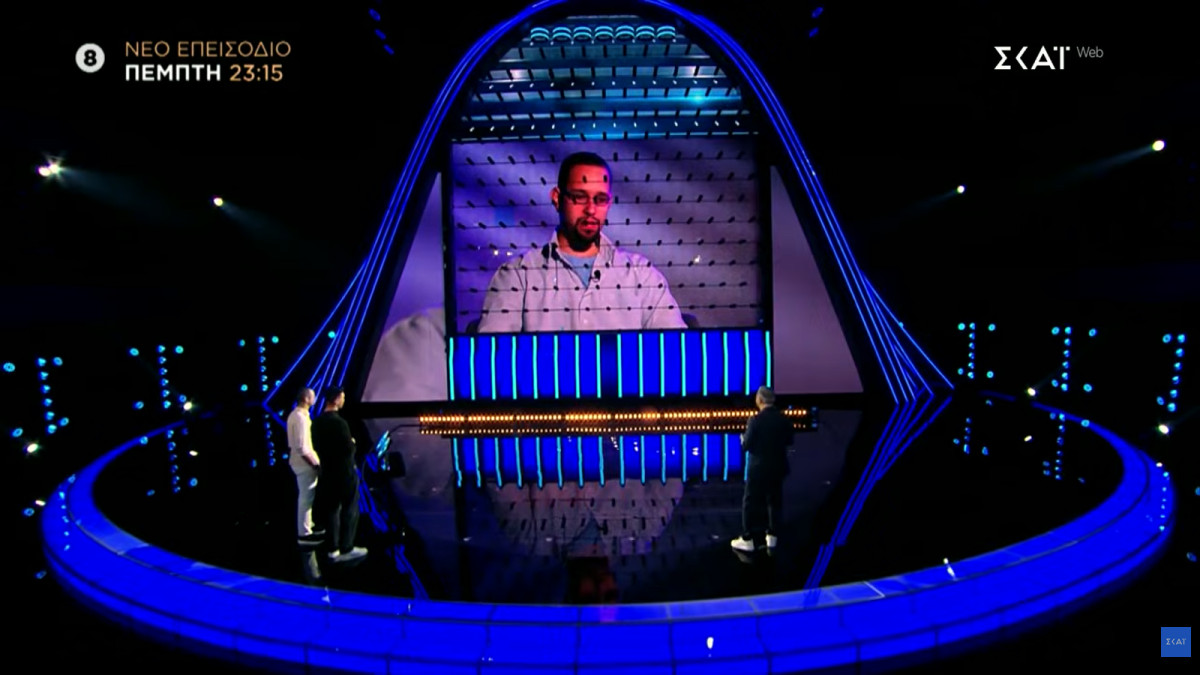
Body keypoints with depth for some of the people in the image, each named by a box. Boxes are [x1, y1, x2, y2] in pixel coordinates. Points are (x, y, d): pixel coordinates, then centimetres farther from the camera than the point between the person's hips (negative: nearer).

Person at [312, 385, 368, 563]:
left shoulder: (317, 422, 4)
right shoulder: (339, 422, -22)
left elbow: (317, 446, 12)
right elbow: (349, 448, -21)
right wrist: (352, 442, -1)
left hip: (328, 471, 8)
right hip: (344, 472, -8)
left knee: (331, 510, 12)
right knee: (349, 511, 3)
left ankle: (334, 549, 17)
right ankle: (346, 549, 7)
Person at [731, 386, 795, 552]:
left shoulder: (756, 420, -19)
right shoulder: (784, 419, -4)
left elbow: (747, 445, -16)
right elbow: (790, 440, 7)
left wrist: (743, 438, 5)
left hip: (759, 467, -5)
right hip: (778, 467, 5)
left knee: (751, 502, 5)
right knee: (775, 501, 16)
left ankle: (748, 539, 10)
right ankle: (772, 536, 23)